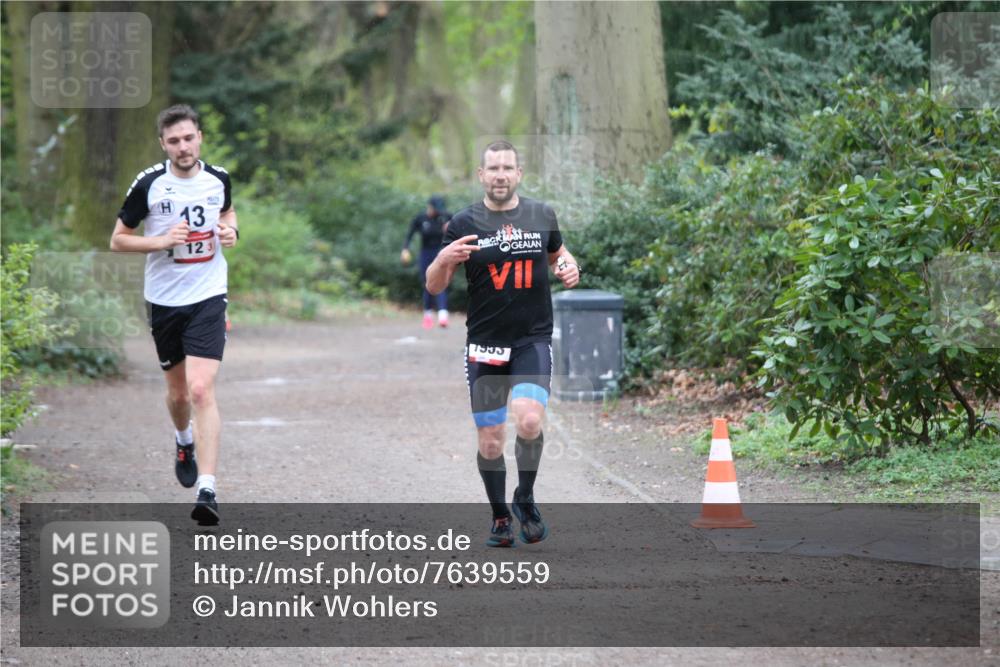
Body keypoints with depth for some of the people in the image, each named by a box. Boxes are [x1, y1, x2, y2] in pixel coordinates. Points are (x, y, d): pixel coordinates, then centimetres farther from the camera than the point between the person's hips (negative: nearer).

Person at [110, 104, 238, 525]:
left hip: (208, 299, -1)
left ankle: (207, 490, -20)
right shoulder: (149, 184, -8)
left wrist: (231, 231, 0)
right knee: (178, 392, 14)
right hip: (163, 300, 1)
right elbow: (118, 240, -2)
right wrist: (163, 241, -17)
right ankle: (184, 443, 50)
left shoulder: (218, 179, -1)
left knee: (201, 390, -16)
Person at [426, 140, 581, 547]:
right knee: (490, 441, 2)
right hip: (485, 344, 0)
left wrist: (570, 268, -1)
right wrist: (444, 260, -21)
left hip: (534, 340, 0)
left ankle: (525, 499, 3)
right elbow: (433, 287, 1)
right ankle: (500, 517, 23)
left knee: (529, 421, -21)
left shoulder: (542, 216, 4)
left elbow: (558, 253, 23)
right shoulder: (465, 223, -2)